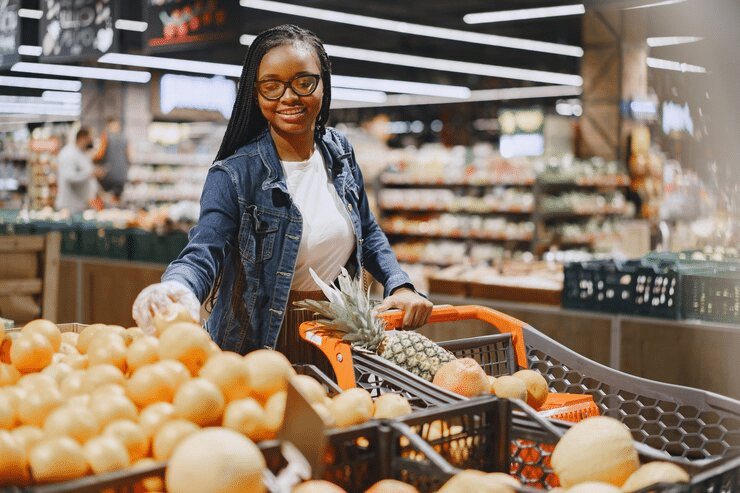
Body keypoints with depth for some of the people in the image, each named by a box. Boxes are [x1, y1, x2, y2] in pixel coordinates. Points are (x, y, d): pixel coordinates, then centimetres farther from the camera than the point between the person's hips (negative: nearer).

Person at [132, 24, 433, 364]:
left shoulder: (339, 152, 1)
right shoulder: (233, 175, -17)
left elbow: (367, 233, 13)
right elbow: (203, 252, -29)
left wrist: (399, 285, -3)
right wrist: (176, 290, -52)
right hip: (258, 346, -5)